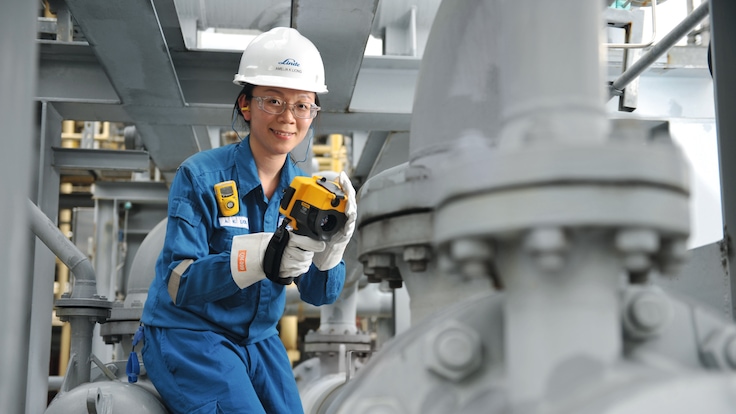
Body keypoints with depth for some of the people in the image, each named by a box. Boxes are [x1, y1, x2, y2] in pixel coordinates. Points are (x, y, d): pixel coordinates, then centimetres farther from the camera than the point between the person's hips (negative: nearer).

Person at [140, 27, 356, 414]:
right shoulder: (200, 175, -14)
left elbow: (319, 294, -3)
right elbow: (178, 283, -21)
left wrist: (333, 243, -25)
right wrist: (261, 256, -37)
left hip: (259, 340, 6)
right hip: (188, 334, -5)